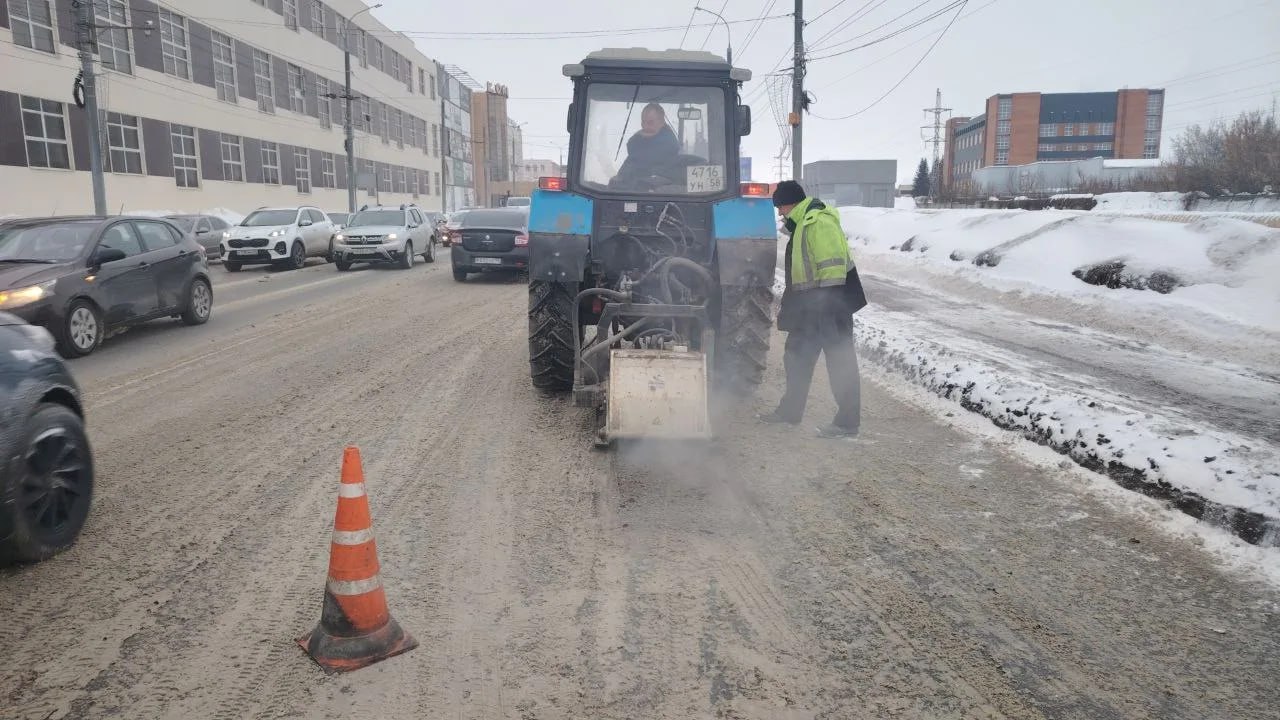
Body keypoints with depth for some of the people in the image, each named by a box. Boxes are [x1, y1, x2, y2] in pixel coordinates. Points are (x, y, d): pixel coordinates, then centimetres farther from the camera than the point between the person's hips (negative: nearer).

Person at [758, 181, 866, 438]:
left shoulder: (819, 222, -17)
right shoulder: (801, 225, 17)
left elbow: (833, 266, -24)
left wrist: (830, 302, -26)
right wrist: (787, 304, 25)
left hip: (831, 305, -11)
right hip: (809, 307, 11)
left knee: (840, 361, -4)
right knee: (797, 357, 17)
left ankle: (848, 422, 2)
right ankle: (791, 411, 30)